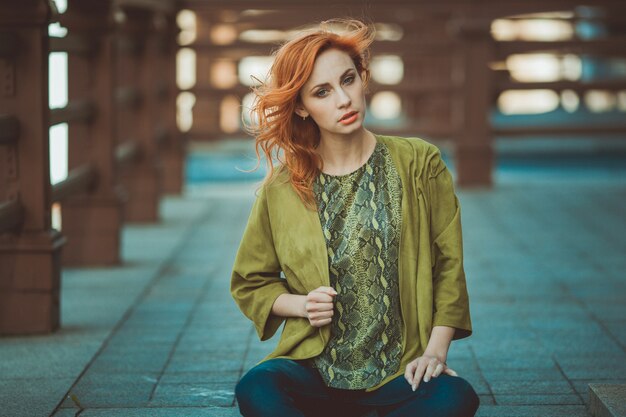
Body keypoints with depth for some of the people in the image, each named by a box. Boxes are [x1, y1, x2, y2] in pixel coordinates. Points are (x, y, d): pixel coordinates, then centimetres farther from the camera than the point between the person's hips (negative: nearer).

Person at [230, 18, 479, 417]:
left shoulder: (419, 163, 2)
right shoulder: (282, 187, 3)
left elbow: (448, 264, 5)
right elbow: (250, 281, 16)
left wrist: (436, 350, -7)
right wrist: (301, 305, -4)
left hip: (400, 372, 0)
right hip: (314, 366, 0)